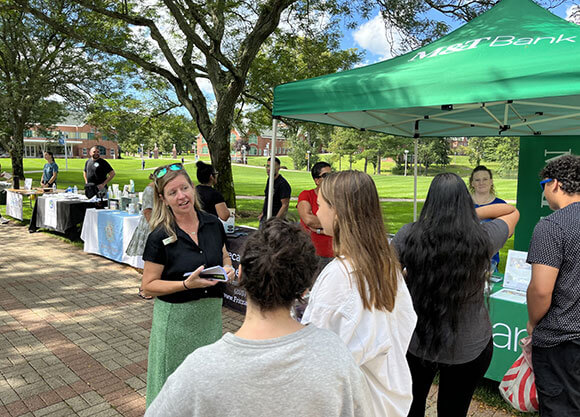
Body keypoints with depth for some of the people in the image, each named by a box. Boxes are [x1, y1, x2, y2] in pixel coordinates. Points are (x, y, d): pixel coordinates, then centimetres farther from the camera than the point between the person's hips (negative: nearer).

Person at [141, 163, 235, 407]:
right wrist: (187, 284, -24)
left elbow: (224, 258, 14)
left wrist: (228, 270, -9)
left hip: (211, 313, 4)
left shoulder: (213, 224, -2)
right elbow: (148, 287, -11)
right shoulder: (160, 237, -14)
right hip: (176, 318, -4)